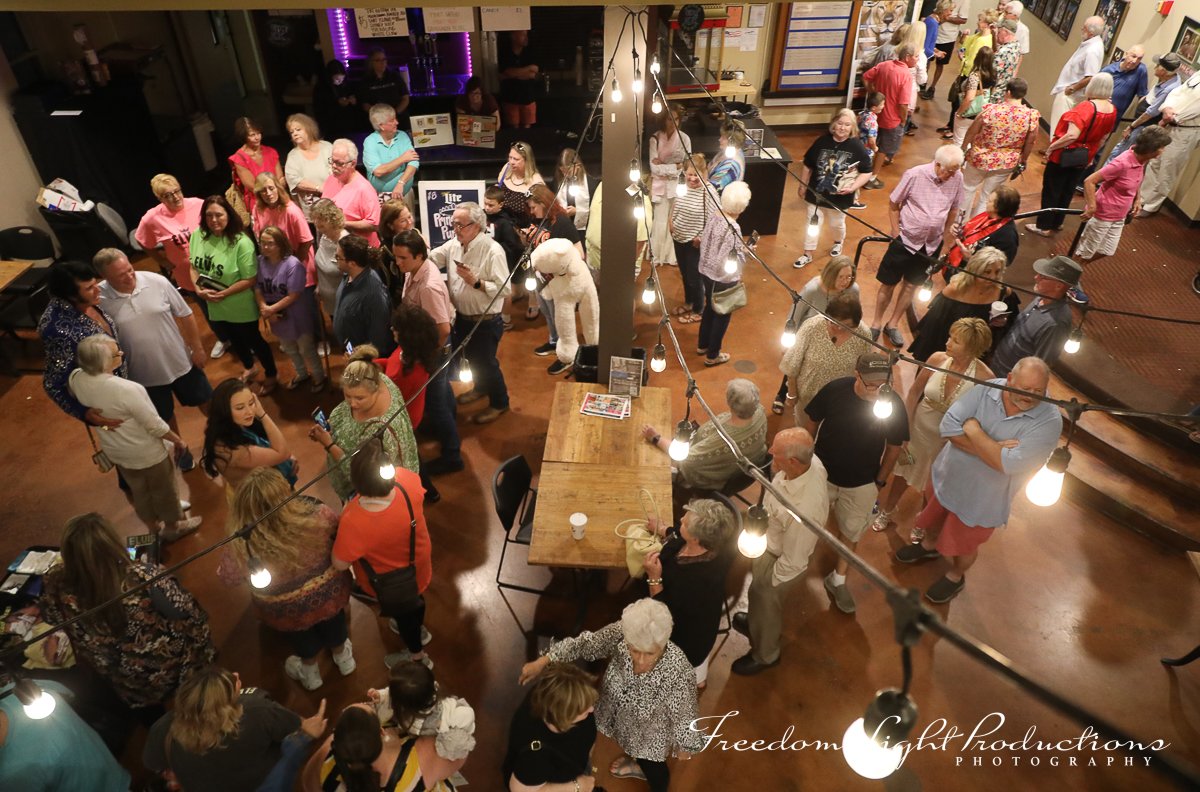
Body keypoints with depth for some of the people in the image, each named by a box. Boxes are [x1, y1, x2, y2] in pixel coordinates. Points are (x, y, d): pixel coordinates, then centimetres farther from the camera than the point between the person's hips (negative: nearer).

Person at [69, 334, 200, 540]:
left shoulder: (77, 380, -16)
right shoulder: (127, 389, -37)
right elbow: (155, 426, -25)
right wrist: (178, 440, -10)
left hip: (115, 451, 6)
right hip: (147, 452, -6)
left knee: (138, 491, 27)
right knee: (163, 490, 20)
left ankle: (154, 528, 48)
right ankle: (173, 527, 42)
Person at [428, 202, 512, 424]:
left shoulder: (493, 250, -23)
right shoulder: (453, 244, -1)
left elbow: (504, 289, -26)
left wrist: (475, 282, -30)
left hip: (486, 321, -7)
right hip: (462, 317, 7)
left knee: (486, 362, 8)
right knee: (471, 358, 26)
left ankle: (499, 403, 30)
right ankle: (481, 387, 52)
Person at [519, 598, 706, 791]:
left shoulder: (679, 671, -42)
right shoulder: (620, 633, -32)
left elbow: (684, 716, -24)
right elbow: (586, 643, -16)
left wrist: (684, 745, -7)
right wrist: (543, 662, -15)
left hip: (649, 733, -4)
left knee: (652, 767, 26)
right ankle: (639, 765, 68)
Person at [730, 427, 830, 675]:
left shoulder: (803, 512, -45)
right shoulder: (809, 460, -24)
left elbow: (793, 562, -28)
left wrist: (769, 583, -11)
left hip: (778, 560, -7)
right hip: (768, 540, 7)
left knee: (765, 604, 23)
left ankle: (764, 655, 54)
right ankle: (755, 622, 66)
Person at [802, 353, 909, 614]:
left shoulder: (893, 405, -22)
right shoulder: (834, 390, -25)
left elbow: (893, 448, -6)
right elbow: (811, 422, -8)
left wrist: (880, 481, 1)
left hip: (861, 484, 0)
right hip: (822, 473, 0)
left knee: (851, 532, 17)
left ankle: (837, 580, 39)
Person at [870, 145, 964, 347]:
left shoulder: (957, 179, -6)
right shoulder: (914, 175, -16)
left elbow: (953, 209, 6)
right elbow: (893, 204, -8)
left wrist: (947, 237, 10)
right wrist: (896, 233, -9)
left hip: (931, 245, 3)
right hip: (905, 240, -3)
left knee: (911, 285, 13)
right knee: (888, 283, 6)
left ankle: (892, 324, 27)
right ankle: (876, 323, 23)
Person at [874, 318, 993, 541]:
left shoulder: (984, 377, -28)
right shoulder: (937, 359, -21)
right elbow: (914, 392, -7)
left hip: (948, 441, -2)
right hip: (918, 428, 2)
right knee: (902, 473, 24)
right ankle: (886, 510, 53)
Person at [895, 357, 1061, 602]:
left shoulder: (1049, 421, -27)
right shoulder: (987, 389, -20)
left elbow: (1008, 464, -35)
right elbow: (949, 426, -24)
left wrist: (974, 431, -27)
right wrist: (992, 449, -31)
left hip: (981, 499, -3)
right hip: (946, 476, 3)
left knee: (963, 545, 21)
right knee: (933, 519, 30)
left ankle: (955, 576, 52)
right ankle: (929, 545, 62)